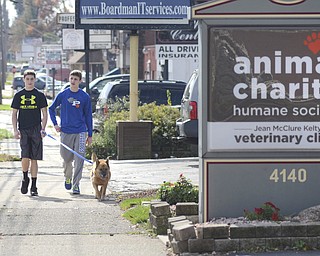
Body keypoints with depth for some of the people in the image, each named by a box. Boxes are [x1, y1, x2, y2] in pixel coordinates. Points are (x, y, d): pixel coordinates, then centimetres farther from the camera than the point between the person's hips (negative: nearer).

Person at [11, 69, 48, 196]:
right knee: (25, 157, -13)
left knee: (34, 159, 2)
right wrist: (15, 130, -1)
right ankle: (25, 178, 12)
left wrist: (43, 129, -7)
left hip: (36, 130, 0)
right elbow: (14, 113, 10)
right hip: (23, 130, 0)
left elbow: (44, 114, 6)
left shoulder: (40, 95, 5)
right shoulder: (18, 95, 8)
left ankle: (33, 186, 9)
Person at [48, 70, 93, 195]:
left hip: (80, 132, -1)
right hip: (65, 132, 1)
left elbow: (88, 116, 8)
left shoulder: (85, 97, 2)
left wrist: (90, 135, 7)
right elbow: (51, 109, 15)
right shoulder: (62, 95, 3)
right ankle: (68, 177, 34)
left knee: (79, 160, -7)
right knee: (66, 159, 8)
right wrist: (55, 124, 2)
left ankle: (76, 185, -2)